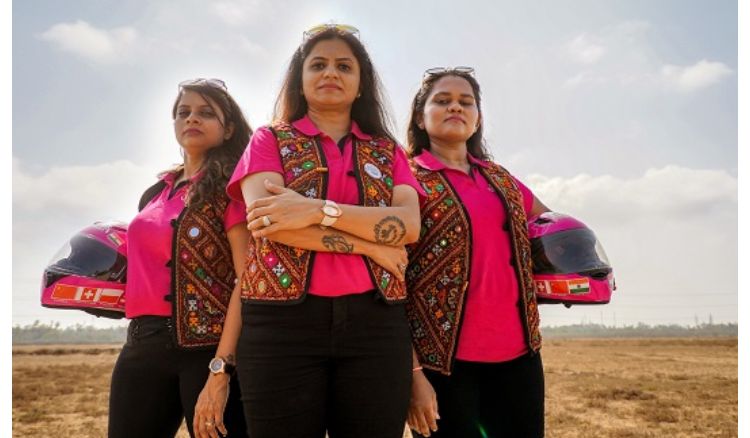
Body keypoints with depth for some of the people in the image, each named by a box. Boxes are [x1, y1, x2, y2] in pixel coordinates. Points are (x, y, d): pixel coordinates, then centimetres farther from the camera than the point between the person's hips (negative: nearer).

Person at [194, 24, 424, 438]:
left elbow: (410, 224, -4)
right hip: (283, 321, -1)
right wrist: (369, 244, -9)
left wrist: (318, 209, -16)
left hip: (375, 322, 2)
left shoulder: (388, 151, 15)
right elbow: (263, 221, -9)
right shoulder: (271, 139, 10)